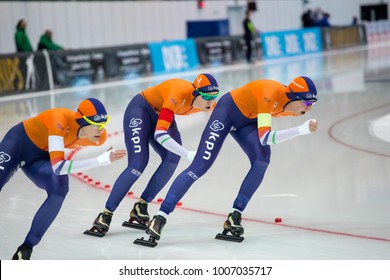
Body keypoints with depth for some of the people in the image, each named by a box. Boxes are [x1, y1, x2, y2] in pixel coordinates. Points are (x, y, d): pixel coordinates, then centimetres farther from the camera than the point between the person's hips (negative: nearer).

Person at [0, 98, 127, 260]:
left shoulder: (100, 137, -21)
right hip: (17, 143, -4)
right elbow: (58, 166, -47)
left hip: (40, 156, 4)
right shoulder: (60, 119, -41)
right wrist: (103, 159, -50)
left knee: (59, 191, -21)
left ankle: (26, 248, -12)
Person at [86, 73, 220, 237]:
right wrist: (188, 154, -46)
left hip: (161, 115, 7)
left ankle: (140, 208, -7)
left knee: (172, 158, -18)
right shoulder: (179, 93, -38)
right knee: (138, 164, -20)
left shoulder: (206, 102, -17)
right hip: (141, 110, -7)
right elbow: (159, 134, -42)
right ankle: (105, 215, -12)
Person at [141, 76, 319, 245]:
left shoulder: (289, 103, -12)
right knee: (200, 166, -13)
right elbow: (265, 137, -42)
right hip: (228, 111, -7)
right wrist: (302, 130, -47)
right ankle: (160, 217, -12)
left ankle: (235, 215, -13)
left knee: (262, 159, -19)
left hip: (247, 120, 7)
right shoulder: (271, 94, -36)